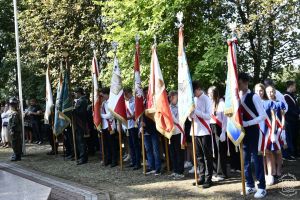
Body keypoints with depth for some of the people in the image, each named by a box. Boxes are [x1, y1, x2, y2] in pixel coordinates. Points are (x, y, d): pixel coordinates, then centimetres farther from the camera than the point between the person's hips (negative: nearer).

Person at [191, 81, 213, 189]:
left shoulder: (206, 99, -7)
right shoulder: (193, 100, 12)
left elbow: (208, 116, -15)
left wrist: (196, 111, -21)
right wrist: (190, 114, -7)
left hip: (205, 131, -7)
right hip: (196, 131, 7)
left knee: (207, 156, -1)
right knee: (199, 156, 11)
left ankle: (208, 179, 2)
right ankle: (201, 177, 19)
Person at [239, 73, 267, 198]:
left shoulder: (254, 97, -10)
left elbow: (263, 115, -14)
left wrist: (246, 123, -20)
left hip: (252, 131, -5)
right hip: (241, 132, 6)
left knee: (257, 159, -1)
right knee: (245, 159, 10)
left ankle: (261, 187, 6)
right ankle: (250, 185, 21)